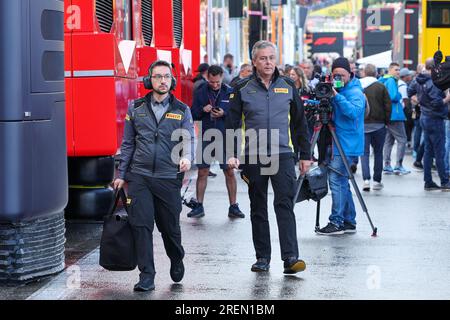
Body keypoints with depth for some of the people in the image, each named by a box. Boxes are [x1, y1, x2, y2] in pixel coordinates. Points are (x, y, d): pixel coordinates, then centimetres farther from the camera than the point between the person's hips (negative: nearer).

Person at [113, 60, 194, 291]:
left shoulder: (182, 111, 6)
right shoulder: (136, 109, 8)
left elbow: (188, 139, -5)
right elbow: (127, 144, 12)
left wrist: (186, 158, -27)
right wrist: (121, 175, 10)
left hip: (168, 178, 0)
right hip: (139, 177, 0)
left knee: (170, 226, 10)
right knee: (141, 225, -8)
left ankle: (176, 261, 38)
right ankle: (146, 276, -4)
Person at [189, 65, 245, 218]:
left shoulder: (230, 92, -1)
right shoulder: (201, 92, 2)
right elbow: (193, 114, 5)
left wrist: (224, 113, -18)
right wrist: (202, 110, -15)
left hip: (225, 137, -1)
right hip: (205, 137, 1)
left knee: (230, 172, 1)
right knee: (202, 172, 5)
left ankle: (233, 206, 9)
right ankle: (199, 206, 13)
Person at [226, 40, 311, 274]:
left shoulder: (288, 87, 8)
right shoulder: (243, 90, 4)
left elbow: (300, 123, 12)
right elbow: (233, 124, 4)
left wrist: (305, 154, 10)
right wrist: (232, 154, -7)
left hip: (283, 156, 0)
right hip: (253, 158, 1)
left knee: (285, 205, -11)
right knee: (258, 209, 8)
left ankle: (290, 257, -15)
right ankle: (262, 258, 16)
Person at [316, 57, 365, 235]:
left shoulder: (355, 92, -10)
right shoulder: (336, 91, 15)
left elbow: (354, 111, -27)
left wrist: (337, 96, -30)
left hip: (347, 146, -9)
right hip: (339, 145, 9)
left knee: (336, 180, -13)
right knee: (342, 182, 11)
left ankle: (336, 222, -11)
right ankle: (349, 222, 16)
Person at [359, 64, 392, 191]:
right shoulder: (381, 87, -3)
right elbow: (388, 106, -3)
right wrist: (386, 121, 9)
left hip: (362, 124, 0)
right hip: (378, 124, 0)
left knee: (364, 152, 4)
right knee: (378, 152, 11)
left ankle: (366, 179, -12)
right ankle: (377, 181, 12)